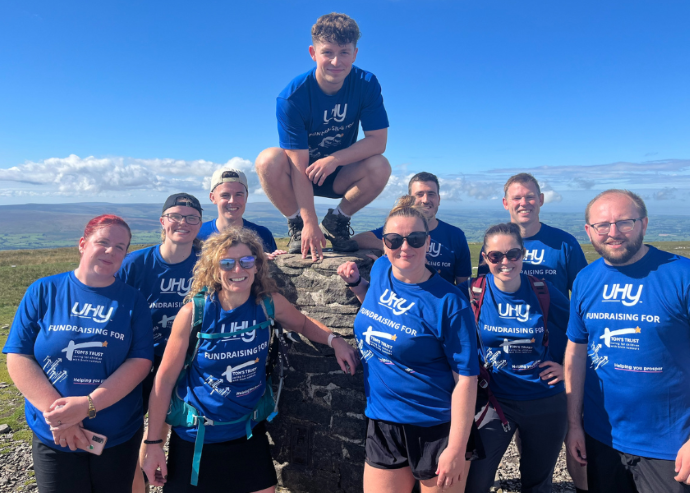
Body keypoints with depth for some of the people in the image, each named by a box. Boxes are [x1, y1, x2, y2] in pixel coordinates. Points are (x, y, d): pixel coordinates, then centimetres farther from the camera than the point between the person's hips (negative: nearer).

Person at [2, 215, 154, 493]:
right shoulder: (43, 292, -3)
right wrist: (58, 413, -16)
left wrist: (88, 404, -20)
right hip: (53, 439, 0)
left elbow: (140, 362, -9)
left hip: (119, 438, 1)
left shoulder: (132, 300, -3)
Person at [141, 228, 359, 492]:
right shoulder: (194, 313, -18)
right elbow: (165, 379, -9)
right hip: (195, 437, -2)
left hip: (249, 432, 2)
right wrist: (154, 443, -5)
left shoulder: (269, 303, -12)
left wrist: (334, 340, -12)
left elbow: (303, 324, 8)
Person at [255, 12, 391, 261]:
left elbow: (378, 140, -18)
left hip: (340, 176, 2)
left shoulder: (367, 84, -15)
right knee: (268, 160, -33)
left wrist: (334, 159, -32)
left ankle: (336, 222, -2)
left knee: (380, 166, -28)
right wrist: (309, 223, -29)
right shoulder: (292, 97, -24)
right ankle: (297, 226, -7)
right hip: (300, 173, -2)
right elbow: (299, 164, -26)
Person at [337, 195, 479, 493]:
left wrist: (456, 449, -15)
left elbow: (466, 377, -16)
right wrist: (355, 283, 2)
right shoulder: (380, 269, -2)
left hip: (438, 431, -5)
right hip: (382, 425, 5)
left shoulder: (449, 303, -18)